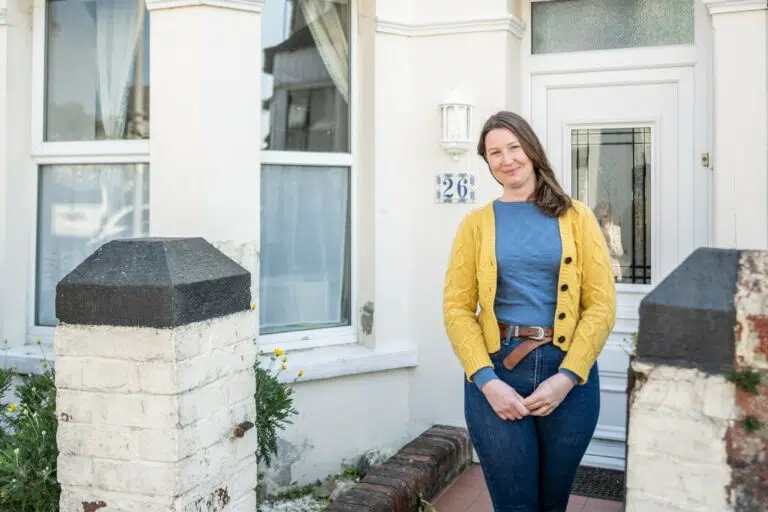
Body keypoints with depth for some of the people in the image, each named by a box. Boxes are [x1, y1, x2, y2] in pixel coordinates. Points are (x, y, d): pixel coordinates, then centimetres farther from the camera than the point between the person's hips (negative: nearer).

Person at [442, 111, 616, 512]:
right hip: (496, 371, -1)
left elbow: (601, 304, -1)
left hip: (568, 372, 1)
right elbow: (457, 308, -1)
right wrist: (486, 380, -12)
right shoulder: (476, 223, 5)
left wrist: (566, 376, -11)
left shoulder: (576, 218, 4)